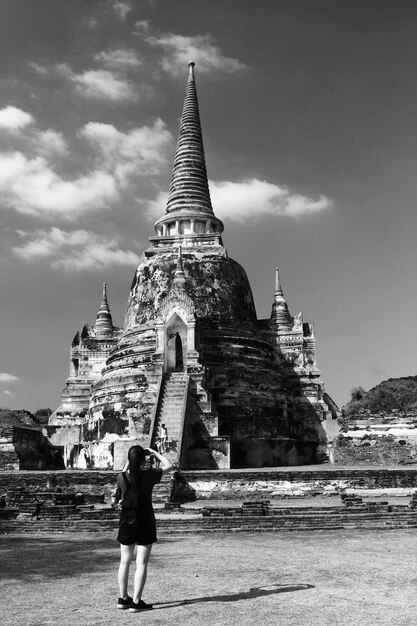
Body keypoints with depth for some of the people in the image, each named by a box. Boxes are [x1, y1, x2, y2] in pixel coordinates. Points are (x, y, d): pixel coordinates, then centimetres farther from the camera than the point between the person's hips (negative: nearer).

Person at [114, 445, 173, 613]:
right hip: (145, 523, -4)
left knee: (125, 562, 16)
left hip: (126, 523, 4)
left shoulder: (121, 477, -7)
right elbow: (169, 466, 0)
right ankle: (136, 602, 6)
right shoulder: (148, 475, -14)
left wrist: (127, 464, 16)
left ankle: (123, 599, 25)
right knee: (141, 563, 4)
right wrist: (155, 453, 6)